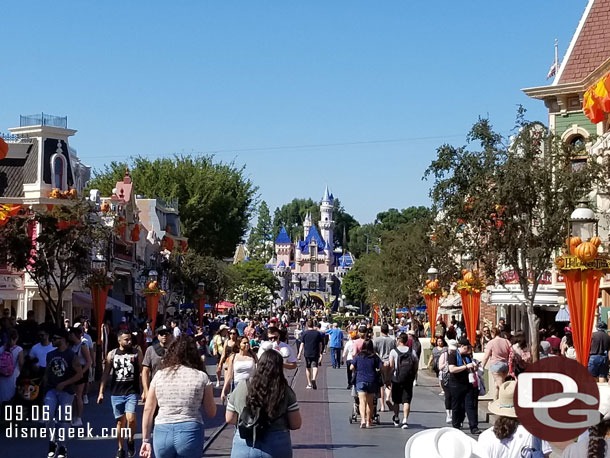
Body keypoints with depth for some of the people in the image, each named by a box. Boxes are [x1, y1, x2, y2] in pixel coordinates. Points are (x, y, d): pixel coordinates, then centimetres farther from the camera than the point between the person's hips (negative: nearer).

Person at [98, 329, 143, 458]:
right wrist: (101, 392, 1)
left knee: (131, 418, -17)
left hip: (132, 392, -2)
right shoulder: (112, 354, 4)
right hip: (116, 393, 2)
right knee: (120, 421, 9)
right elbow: (105, 374, 6)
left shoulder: (137, 353, 0)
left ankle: (131, 440, 10)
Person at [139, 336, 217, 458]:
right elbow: (211, 413, 3)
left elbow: (148, 410, 6)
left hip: (162, 433, 2)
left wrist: (146, 440, 13)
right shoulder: (201, 377, -1)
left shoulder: (159, 375, 4)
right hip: (190, 433, -2)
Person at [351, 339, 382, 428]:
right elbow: (381, 367, -4)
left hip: (360, 381, -1)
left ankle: (363, 420, -27)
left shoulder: (358, 356, 1)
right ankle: (368, 421, 23)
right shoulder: (374, 357, 0)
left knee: (362, 401, -8)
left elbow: (352, 367, 1)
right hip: (372, 381, 1)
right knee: (370, 402, 15)